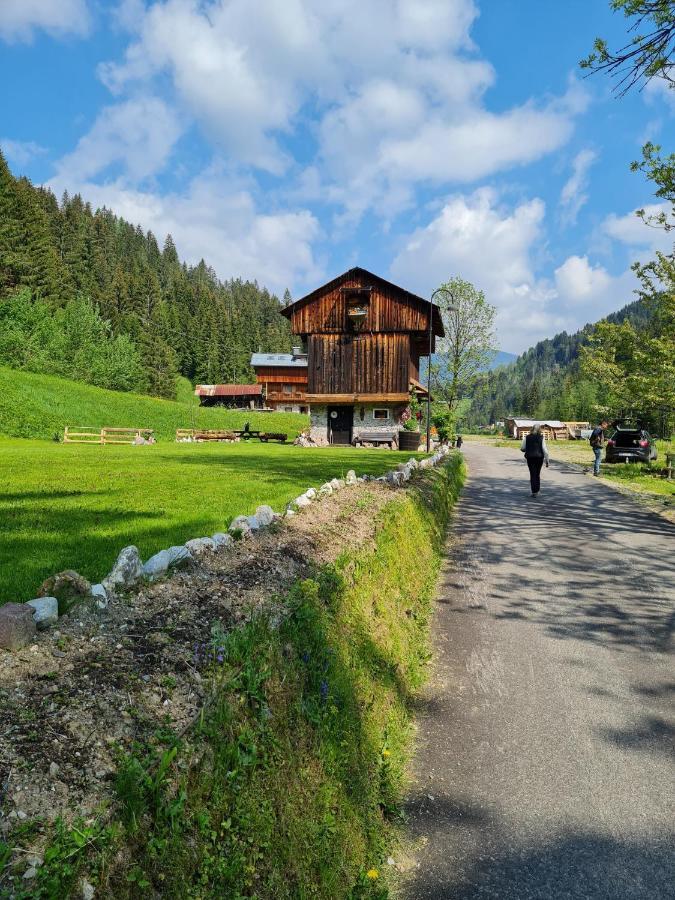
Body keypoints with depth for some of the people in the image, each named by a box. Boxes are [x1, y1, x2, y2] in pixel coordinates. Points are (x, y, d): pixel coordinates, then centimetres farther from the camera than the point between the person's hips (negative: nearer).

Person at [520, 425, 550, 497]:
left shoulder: (527, 437, -1)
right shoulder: (541, 438, -5)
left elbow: (522, 448, 1)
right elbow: (545, 450, -8)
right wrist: (547, 460, -3)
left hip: (530, 458, 0)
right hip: (539, 457, 0)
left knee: (532, 474, 4)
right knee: (538, 474, 15)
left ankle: (534, 492, -3)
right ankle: (537, 491, 17)